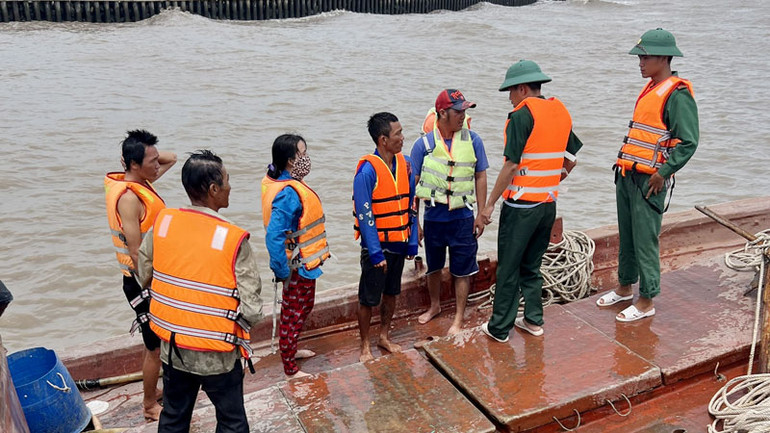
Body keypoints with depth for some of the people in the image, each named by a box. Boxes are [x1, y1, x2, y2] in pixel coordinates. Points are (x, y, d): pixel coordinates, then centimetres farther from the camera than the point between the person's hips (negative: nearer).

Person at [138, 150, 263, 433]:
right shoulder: (233, 239, -23)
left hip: (172, 348, 5)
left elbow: (144, 276, 5)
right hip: (217, 356, -4)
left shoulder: (162, 222, -8)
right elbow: (251, 311, -22)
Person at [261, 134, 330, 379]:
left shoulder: (279, 181, 2)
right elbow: (274, 236, -33)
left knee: (297, 310, 26)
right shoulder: (288, 193, -29)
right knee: (294, 315, 6)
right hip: (298, 267, -10)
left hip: (300, 263, 10)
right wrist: (283, 272, -27)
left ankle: (290, 350, 46)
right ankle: (290, 370, 22)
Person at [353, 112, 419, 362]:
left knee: (391, 292, 19)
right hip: (376, 246, -6)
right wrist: (376, 252, -19)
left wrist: (412, 242, 6)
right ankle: (365, 346, 24)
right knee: (368, 299, 7)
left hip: (399, 244, 6)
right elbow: (364, 215, -18)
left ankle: (384, 337, 37)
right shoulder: (367, 170, -18)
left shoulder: (404, 164, 2)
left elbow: (410, 205, 8)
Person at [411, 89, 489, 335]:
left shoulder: (472, 140, -5)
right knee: (433, 267, 19)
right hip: (433, 217, 1)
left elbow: (480, 177, 2)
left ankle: (459, 319, 24)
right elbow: (413, 184, -3)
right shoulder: (423, 144, -7)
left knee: (462, 271, 7)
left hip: (462, 216, -1)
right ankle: (435, 306, 43)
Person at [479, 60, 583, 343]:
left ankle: (499, 328, 13)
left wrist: (490, 203, -12)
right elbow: (570, 160, 14)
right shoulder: (561, 112, 9)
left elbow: (511, 165, -18)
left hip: (521, 205, -7)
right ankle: (533, 320, 26)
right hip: (549, 203, 7)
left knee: (508, 268, 3)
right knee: (532, 265, 19)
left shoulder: (522, 115, -14)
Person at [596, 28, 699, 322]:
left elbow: (688, 142, -18)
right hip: (627, 175, 9)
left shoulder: (677, 94, -13)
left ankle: (646, 302, 11)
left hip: (649, 180, -9)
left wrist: (662, 173, -18)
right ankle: (624, 287, 31)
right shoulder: (649, 88, 14)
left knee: (645, 241, -1)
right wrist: (624, 165, 16)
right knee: (626, 237, 17)